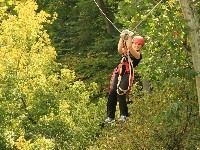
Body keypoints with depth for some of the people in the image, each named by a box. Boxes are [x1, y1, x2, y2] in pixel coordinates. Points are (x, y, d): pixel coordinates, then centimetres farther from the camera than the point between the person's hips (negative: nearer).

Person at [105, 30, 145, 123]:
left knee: (121, 92, -23)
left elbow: (129, 48, -11)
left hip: (128, 74, -5)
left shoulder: (138, 54, 6)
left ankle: (123, 115, -15)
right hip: (118, 73, 5)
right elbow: (120, 50, -2)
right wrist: (122, 38, -8)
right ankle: (110, 116, -9)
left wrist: (130, 37, -7)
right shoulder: (126, 51, 21)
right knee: (112, 92, -10)